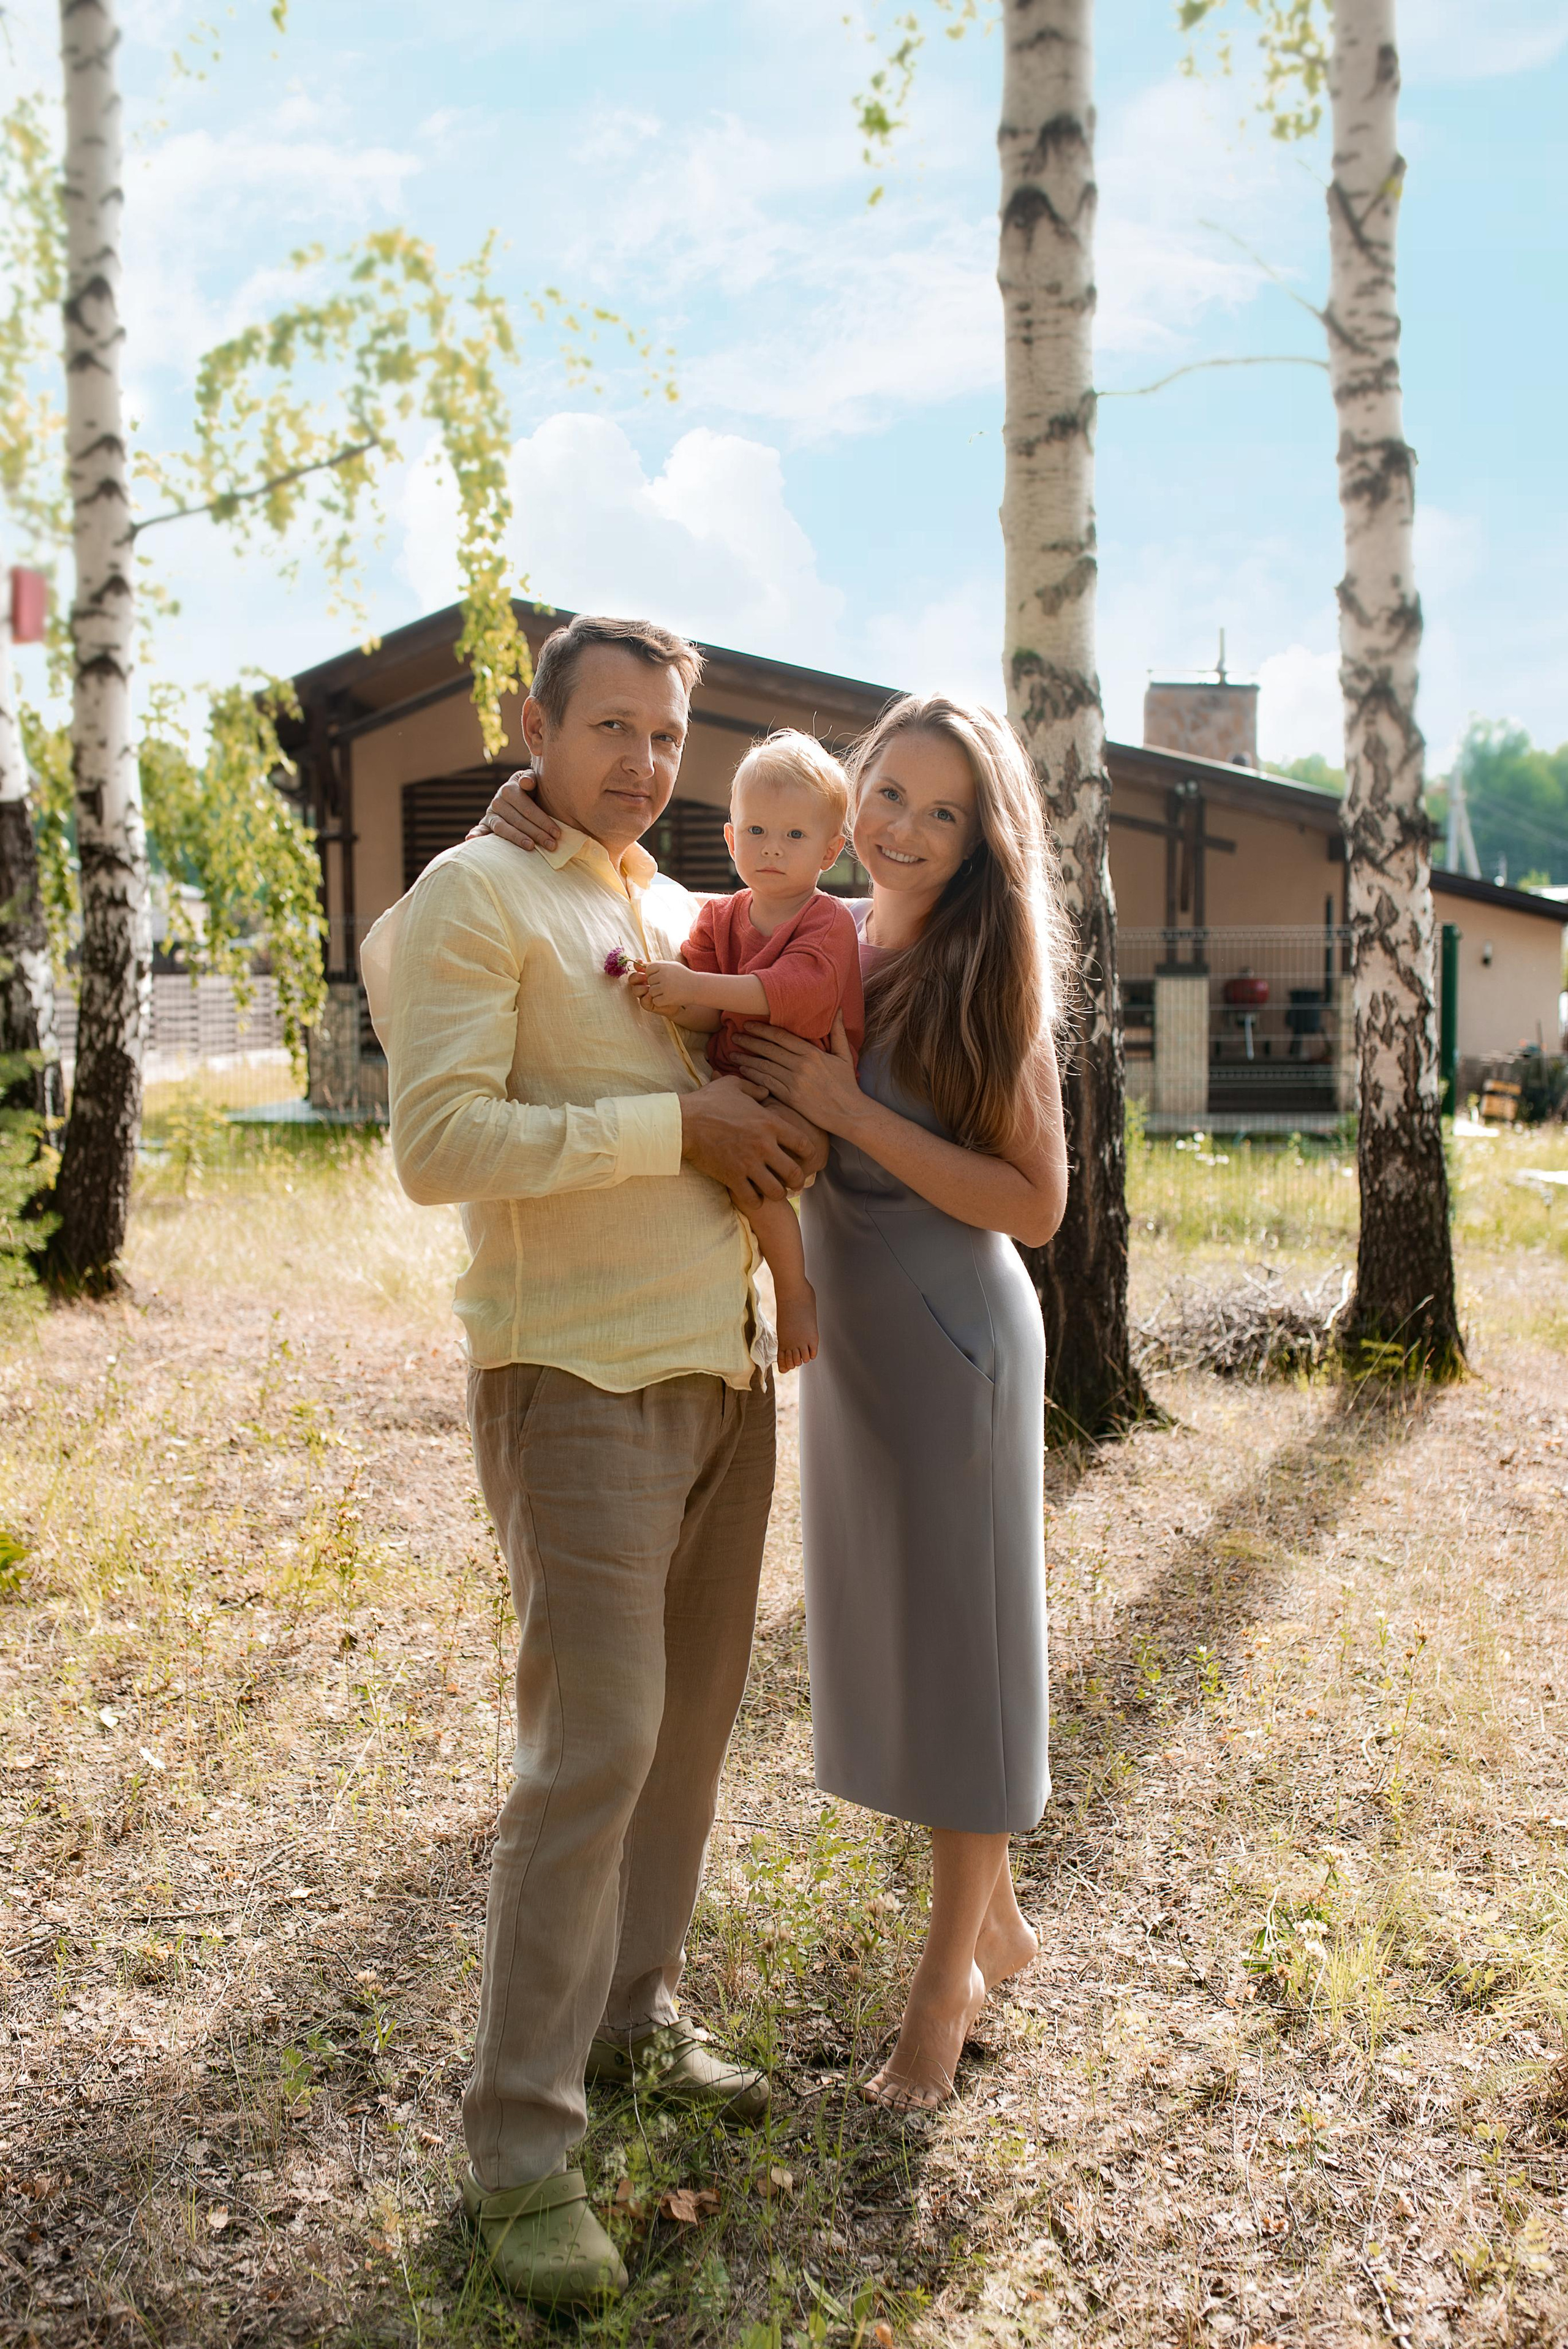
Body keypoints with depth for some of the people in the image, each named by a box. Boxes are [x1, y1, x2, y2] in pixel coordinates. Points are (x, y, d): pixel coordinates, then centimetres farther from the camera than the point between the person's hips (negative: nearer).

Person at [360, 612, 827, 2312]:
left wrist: (782, 1133, 6)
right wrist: (677, 1125, -17)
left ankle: (632, 2018, 31)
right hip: (579, 1382, -7)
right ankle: (517, 2146, 5)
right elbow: (437, 1143, -19)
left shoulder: (683, 914, 15)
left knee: (692, 1720, 13)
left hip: (722, 1368, 8)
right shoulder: (475, 895, -7)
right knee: (596, 1743, -8)